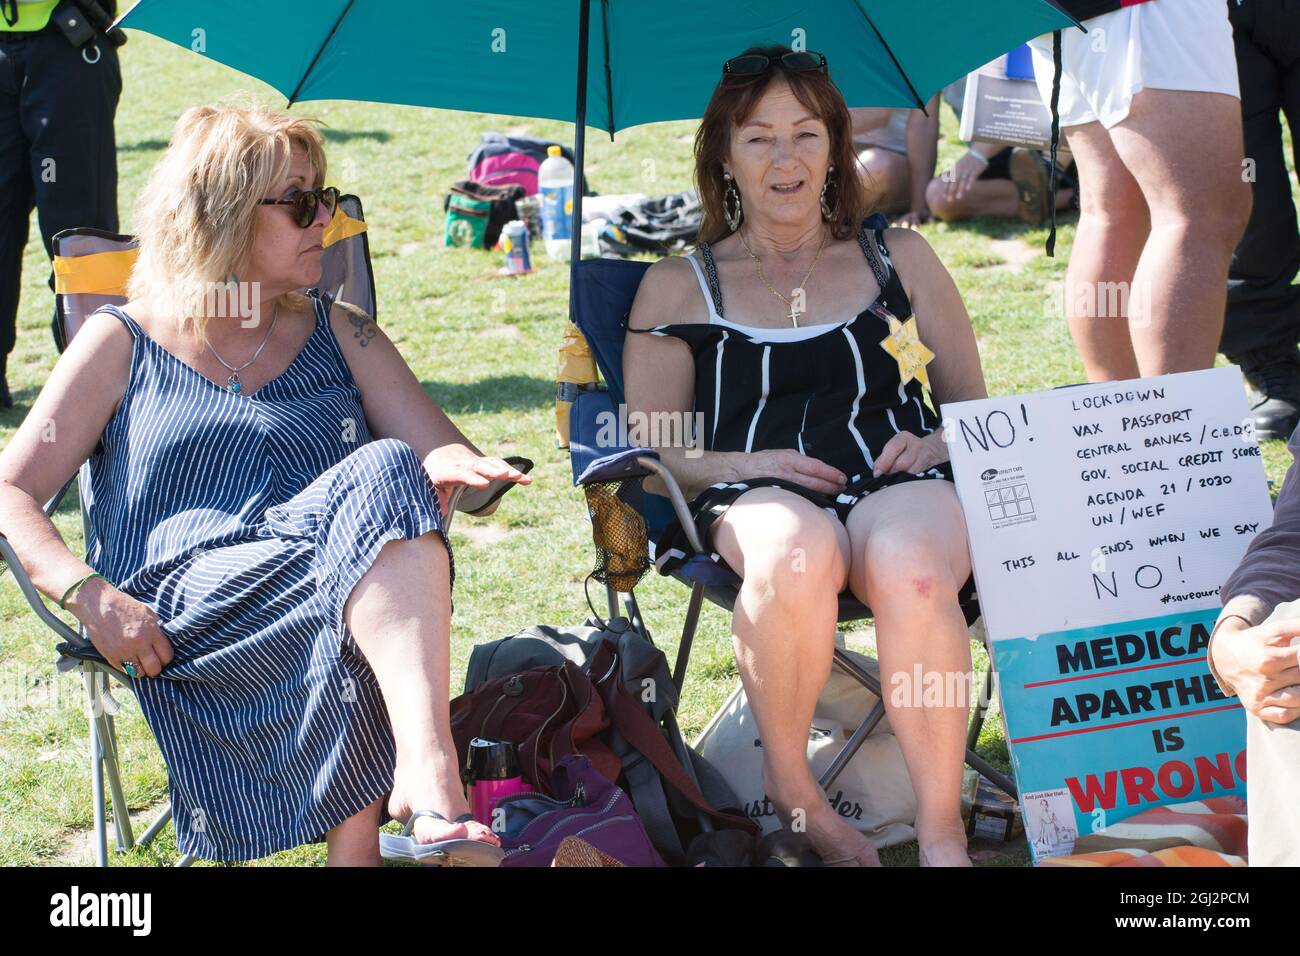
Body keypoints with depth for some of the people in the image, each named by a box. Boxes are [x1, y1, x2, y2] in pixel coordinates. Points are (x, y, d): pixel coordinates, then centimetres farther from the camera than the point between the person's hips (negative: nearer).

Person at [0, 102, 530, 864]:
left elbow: (450, 456, 13)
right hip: (186, 618, -3)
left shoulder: (340, 335, 21)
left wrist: (451, 467, -13)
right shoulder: (124, 345, 12)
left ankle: (427, 771, -46)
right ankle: (427, 782, -44)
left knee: (382, 474, -33)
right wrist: (90, 594, -13)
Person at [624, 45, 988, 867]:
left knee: (910, 566, -39)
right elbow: (652, 455, 11)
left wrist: (938, 444, -3)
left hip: (897, 484, 1)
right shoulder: (679, 287, 19)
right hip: (751, 495, 0)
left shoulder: (897, 257, 23)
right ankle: (791, 791, -18)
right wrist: (747, 463, -9)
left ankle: (943, 836, -30)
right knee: (798, 551, -40)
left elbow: (977, 412, 21)